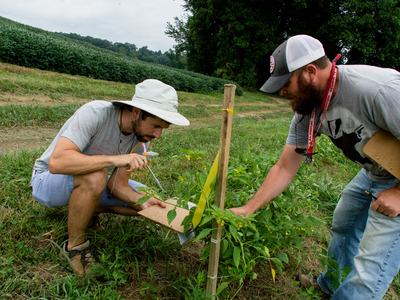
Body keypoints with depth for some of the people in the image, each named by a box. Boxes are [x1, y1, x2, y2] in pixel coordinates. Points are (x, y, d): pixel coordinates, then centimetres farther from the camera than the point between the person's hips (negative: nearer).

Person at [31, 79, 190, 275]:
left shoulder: (141, 136, -13)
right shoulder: (95, 113, -31)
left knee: (144, 197, -6)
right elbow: (57, 162, -41)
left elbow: (117, 184, -11)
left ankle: (86, 209, 12)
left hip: (88, 184, 6)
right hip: (48, 179, -6)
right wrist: (114, 159, -46)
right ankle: (74, 246, -13)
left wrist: (142, 201, -29)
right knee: (94, 178, -38)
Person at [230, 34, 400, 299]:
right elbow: (285, 168, -7)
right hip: (373, 172, 8)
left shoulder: (378, 89, -36)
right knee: (343, 226, 23)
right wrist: (247, 209, -9)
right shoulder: (308, 108, -11)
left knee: (369, 271, -8)